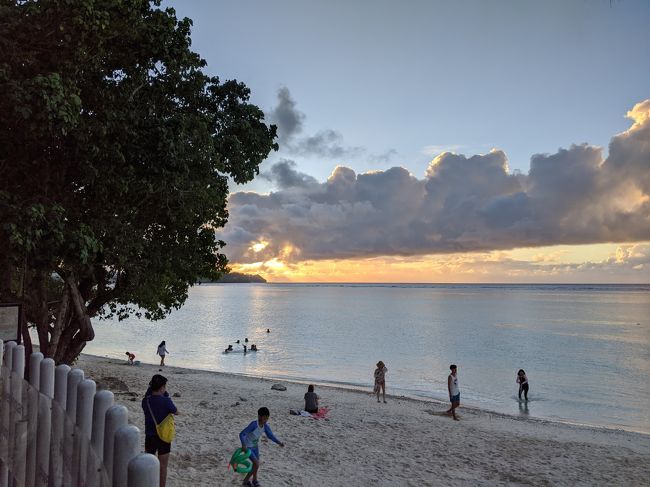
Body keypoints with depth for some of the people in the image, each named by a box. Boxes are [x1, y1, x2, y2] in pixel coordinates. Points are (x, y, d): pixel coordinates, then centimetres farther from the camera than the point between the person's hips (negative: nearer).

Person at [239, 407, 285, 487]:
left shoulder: (265, 426, -13)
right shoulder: (254, 424, -33)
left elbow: (270, 435, -2)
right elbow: (242, 434, -34)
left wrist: (279, 442, -15)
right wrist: (243, 445, -45)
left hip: (255, 446, 7)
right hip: (248, 447, -7)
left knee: (256, 463, 15)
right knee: (256, 464, -10)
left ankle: (254, 480, 39)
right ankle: (246, 480, 10)